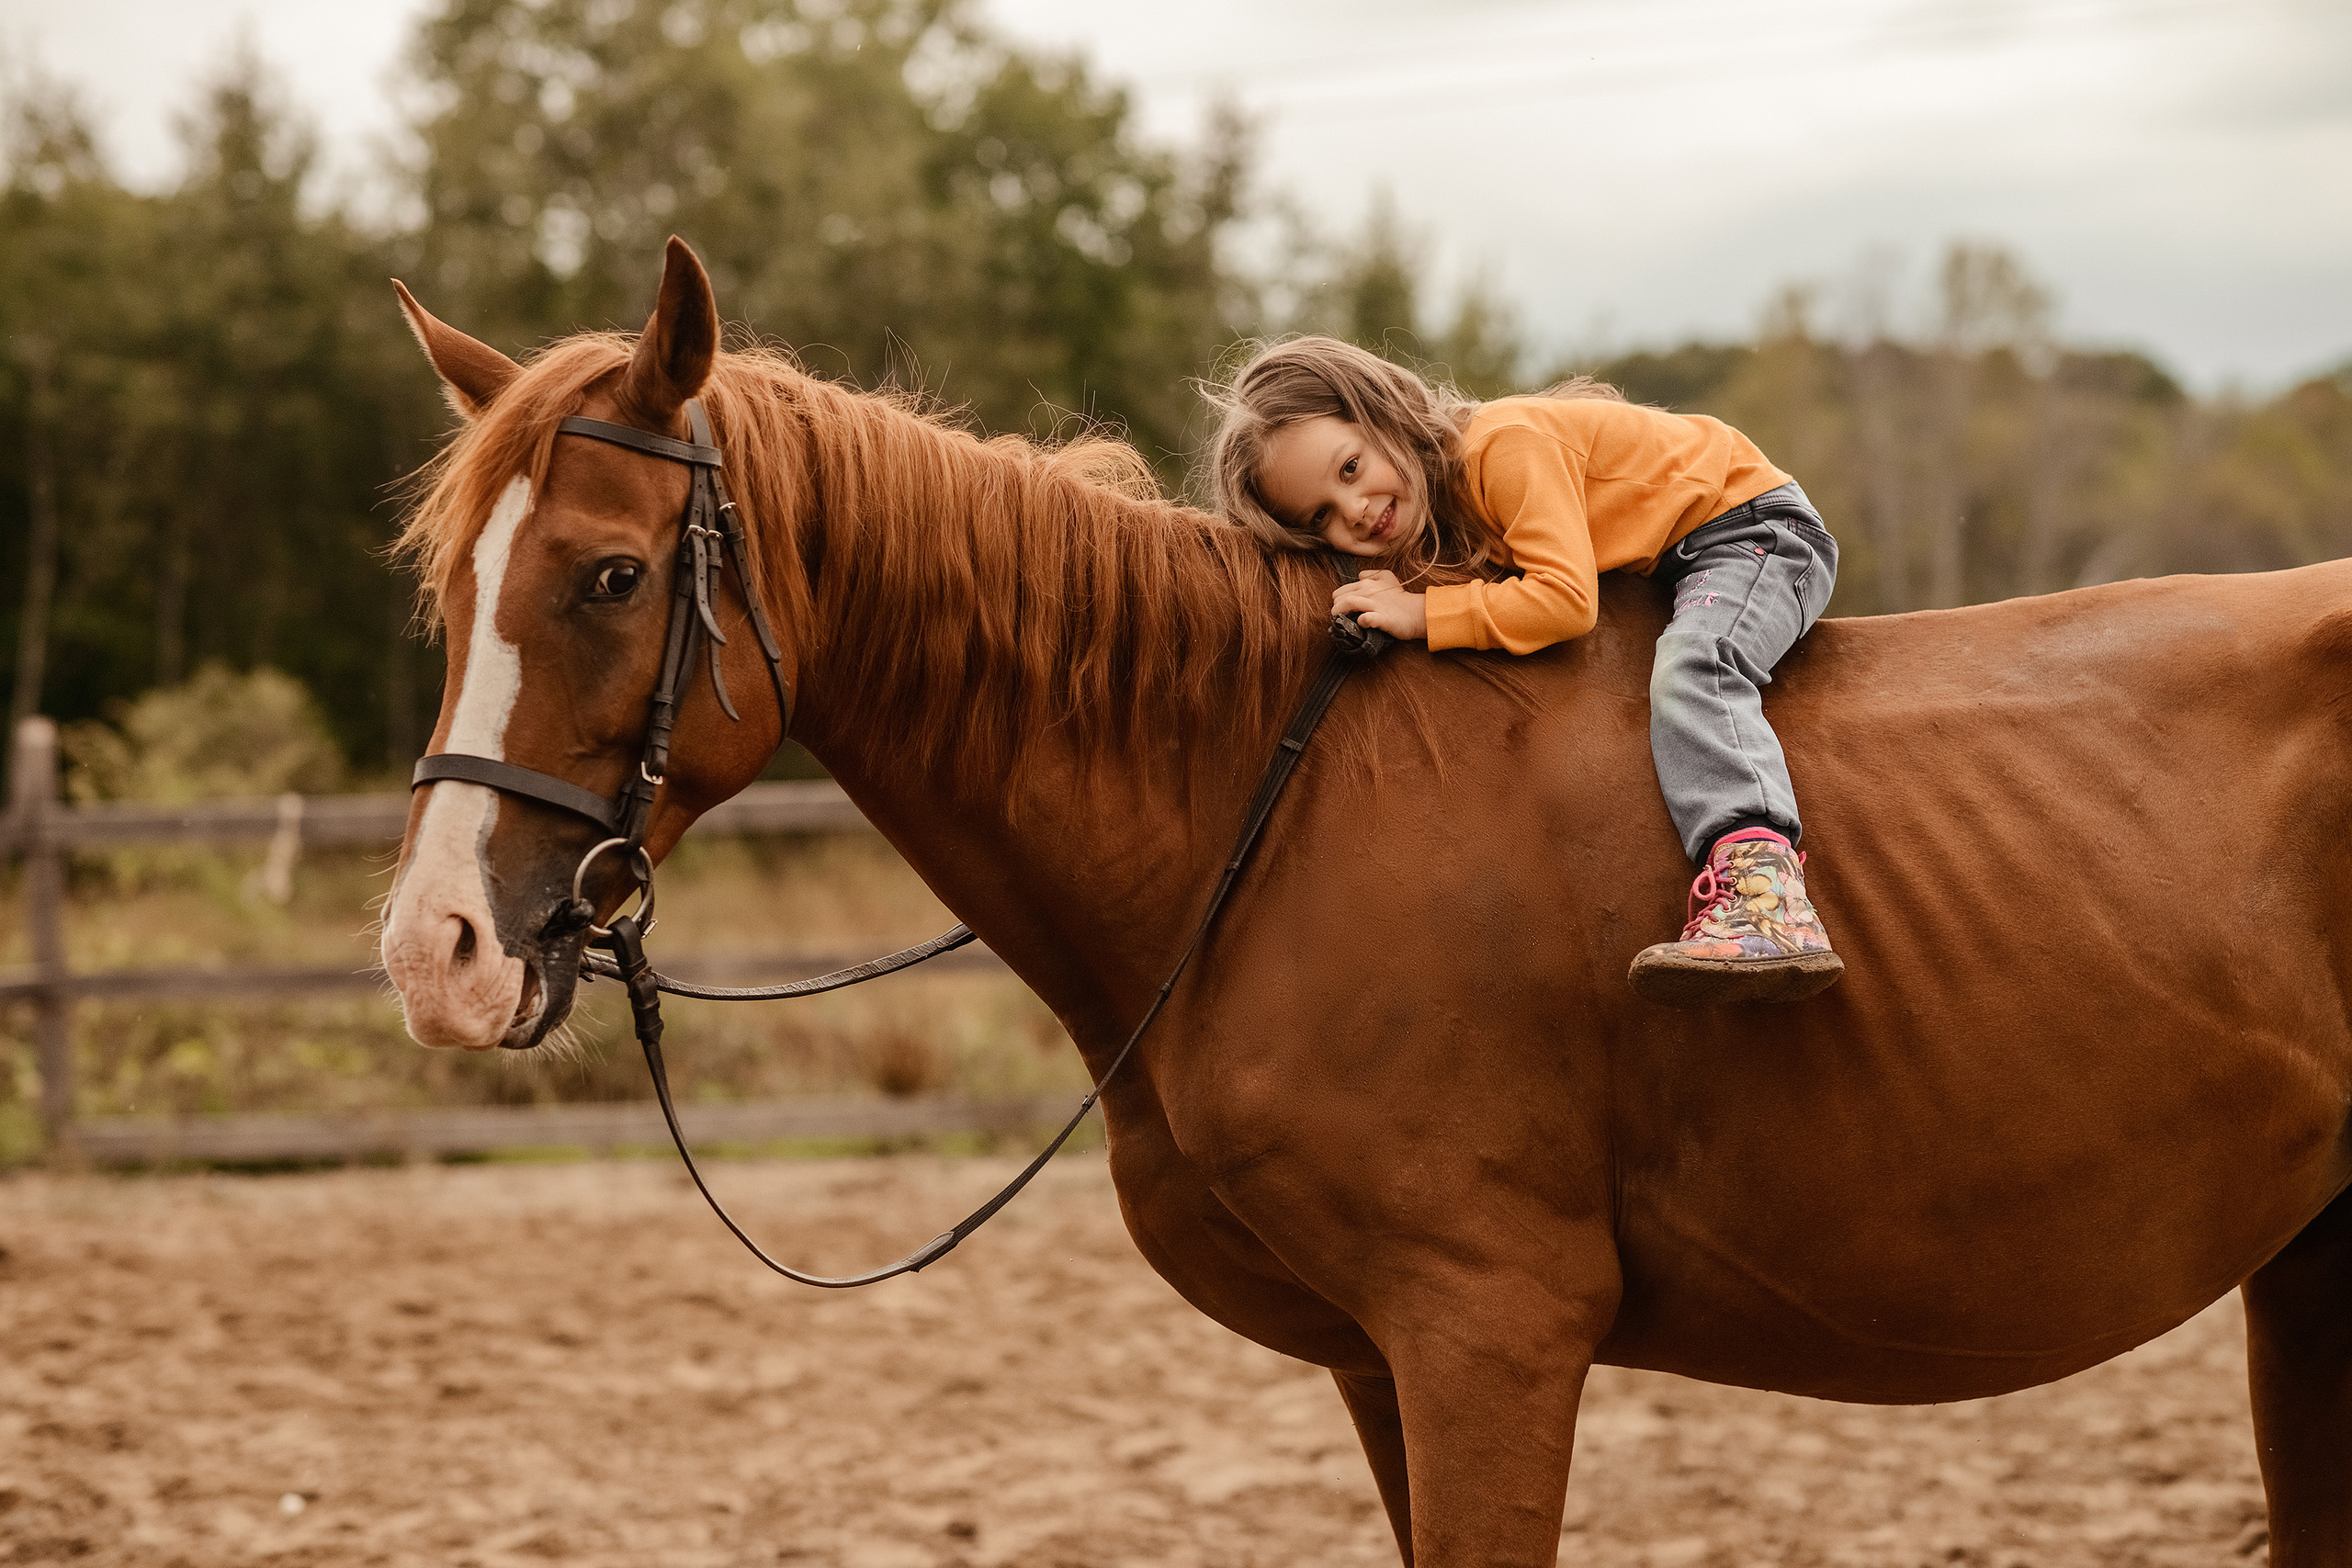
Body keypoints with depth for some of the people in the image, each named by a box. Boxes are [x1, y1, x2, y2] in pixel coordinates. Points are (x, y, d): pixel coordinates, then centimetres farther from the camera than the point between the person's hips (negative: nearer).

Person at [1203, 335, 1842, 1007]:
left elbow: (1566, 599, -36)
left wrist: (1423, 614, -33)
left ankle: (1763, 891, -52)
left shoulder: (1507, 446, -30)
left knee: (1689, 669, -34)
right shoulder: (1426, 497, -2)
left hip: (1752, 528, -10)